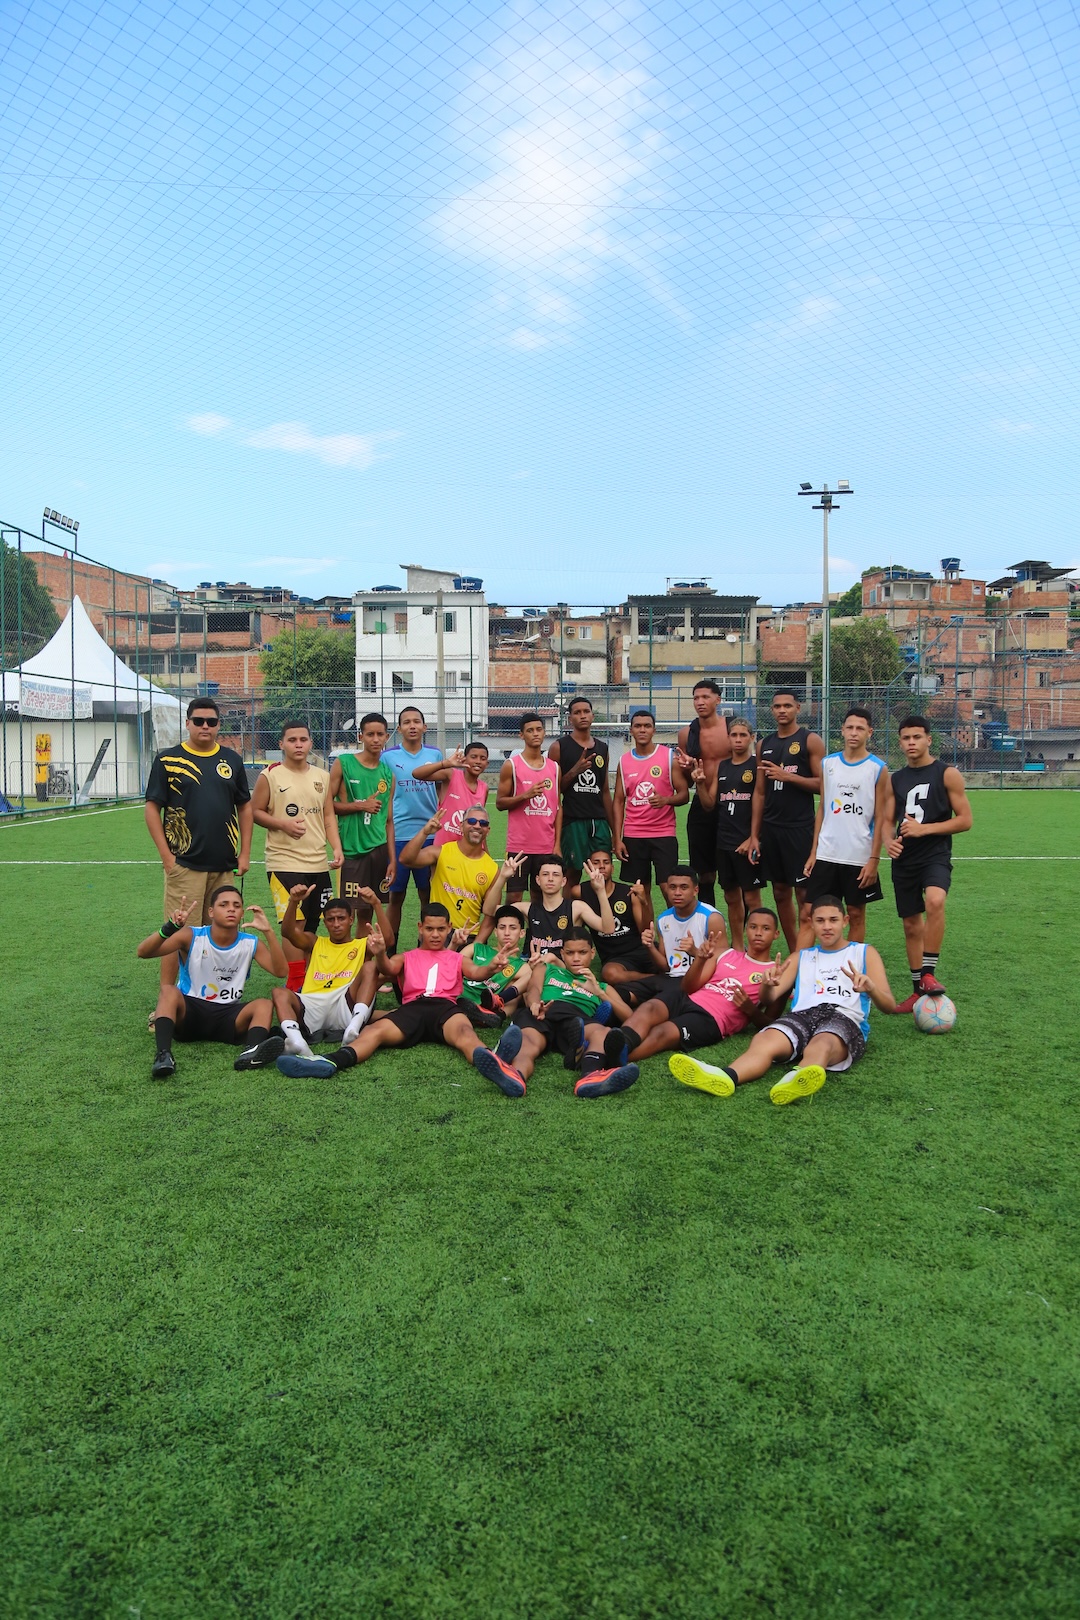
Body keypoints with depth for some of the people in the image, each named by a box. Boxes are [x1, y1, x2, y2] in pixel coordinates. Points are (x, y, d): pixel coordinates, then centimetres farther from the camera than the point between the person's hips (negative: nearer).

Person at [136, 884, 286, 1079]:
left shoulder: (251, 944, 0)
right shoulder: (191, 936, -7)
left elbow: (280, 971, -14)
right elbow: (143, 952, -18)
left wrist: (268, 932, -25)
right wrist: (170, 928, -37)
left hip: (227, 1015, 2)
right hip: (188, 1011, -2)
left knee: (264, 1004, -25)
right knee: (168, 991, -32)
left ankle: (251, 1053, -53)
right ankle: (163, 1054, -49)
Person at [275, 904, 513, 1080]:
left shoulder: (457, 958, 30)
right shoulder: (407, 957, 31)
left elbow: (475, 972, 10)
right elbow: (389, 969, 8)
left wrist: (491, 967, -17)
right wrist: (380, 955, -18)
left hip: (446, 1007, -2)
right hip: (412, 1008, 2)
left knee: (464, 1032, -37)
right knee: (374, 1031, -28)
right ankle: (330, 1063, -54)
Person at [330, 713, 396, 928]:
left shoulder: (388, 773, 9)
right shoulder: (343, 764, -2)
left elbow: (389, 820, 11)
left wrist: (392, 859, 7)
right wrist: (361, 806, -12)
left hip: (379, 849, 4)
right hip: (351, 848, -4)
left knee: (366, 911, 10)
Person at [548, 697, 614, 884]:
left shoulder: (602, 748, 14)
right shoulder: (559, 747, 0)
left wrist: (614, 829, 14)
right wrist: (575, 771, -16)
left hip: (599, 821, 4)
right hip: (572, 821, -4)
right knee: (572, 874, 1)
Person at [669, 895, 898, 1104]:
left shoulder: (865, 953, 23)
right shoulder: (801, 957, 31)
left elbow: (889, 1007, 10)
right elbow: (767, 1000, 18)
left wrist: (871, 987, -15)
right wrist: (768, 984, -8)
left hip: (845, 1019, -2)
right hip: (801, 1015, 2)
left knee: (821, 1045, -40)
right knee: (763, 1040, -33)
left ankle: (799, 1081, -74)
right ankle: (725, 1077, -63)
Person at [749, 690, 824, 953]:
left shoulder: (810, 741, -2)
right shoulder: (764, 745, 12)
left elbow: (822, 785, -8)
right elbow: (760, 792, 12)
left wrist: (788, 776, -18)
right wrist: (754, 834, 7)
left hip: (800, 828, -5)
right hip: (771, 828, 6)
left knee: (804, 893, -5)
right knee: (780, 892, 10)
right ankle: (793, 954, 19)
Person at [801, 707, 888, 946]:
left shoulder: (878, 768, -2)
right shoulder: (828, 763, 8)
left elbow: (880, 818, -2)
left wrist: (874, 859, -8)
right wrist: (813, 852, 7)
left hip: (859, 858, -3)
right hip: (826, 854, 3)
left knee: (856, 914, 8)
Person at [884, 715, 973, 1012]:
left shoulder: (947, 774, -3)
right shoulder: (896, 779, 11)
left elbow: (965, 820, -6)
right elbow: (887, 820, 15)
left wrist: (923, 829, -16)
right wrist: (888, 840, -8)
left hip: (936, 855, -5)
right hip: (904, 859, 5)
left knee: (935, 901, -33)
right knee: (911, 924, 10)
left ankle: (929, 973, -21)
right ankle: (919, 990, 23)